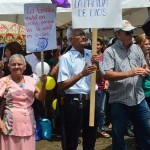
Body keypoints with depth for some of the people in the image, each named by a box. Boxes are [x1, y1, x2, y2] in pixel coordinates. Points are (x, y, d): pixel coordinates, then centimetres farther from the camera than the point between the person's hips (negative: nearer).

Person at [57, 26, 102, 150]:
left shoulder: (91, 54, 8)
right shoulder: (66, 58, -9)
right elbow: (61, 86, -15)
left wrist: (97, 65, -7)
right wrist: (81, 74, -21)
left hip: (92, 100, 6)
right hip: (74, 102, -5)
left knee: (90, 140, 19)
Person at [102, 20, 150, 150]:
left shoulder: (137, 49, 10)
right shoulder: (110, 51, -7)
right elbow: (106, 75, -17)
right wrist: (130, 73, -24)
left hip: (139, 98, 5)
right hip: (119, 101, -4)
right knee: (118, 135, 10)